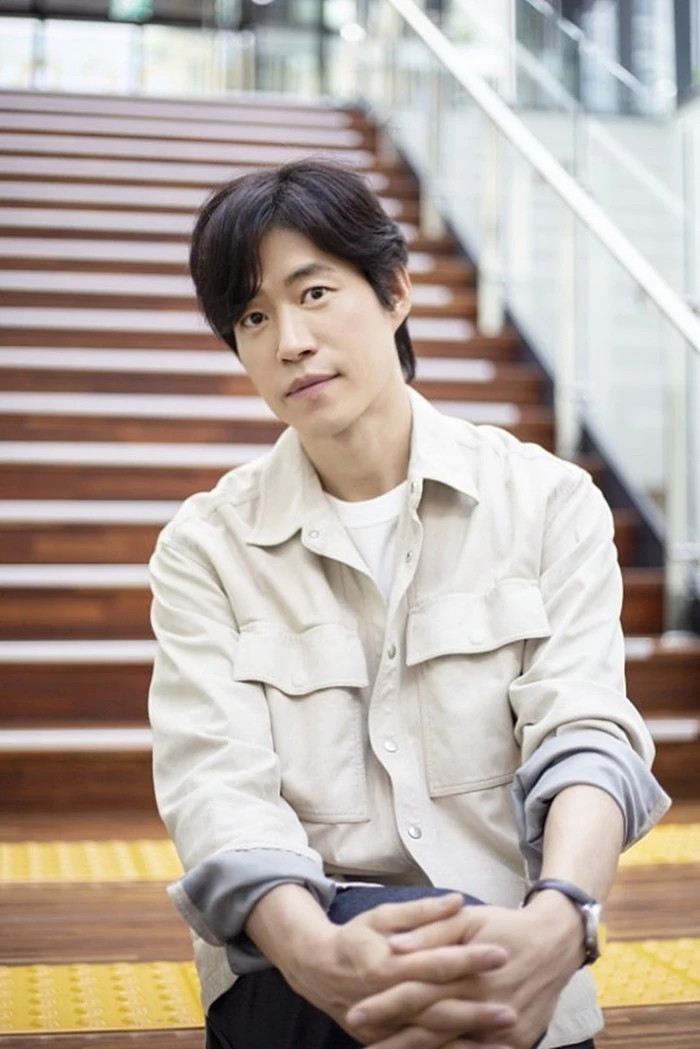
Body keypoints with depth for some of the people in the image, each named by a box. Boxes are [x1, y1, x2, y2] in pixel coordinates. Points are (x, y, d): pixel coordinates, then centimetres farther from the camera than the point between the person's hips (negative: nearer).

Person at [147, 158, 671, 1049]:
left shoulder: (547, 501, 3)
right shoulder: (206, 547, 3)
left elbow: (583, 733, -11)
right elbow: (215, 783, -11)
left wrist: (556, 924, -33)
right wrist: (317, 955, -33)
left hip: (513, 974, 2)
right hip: (293, 973, -1)